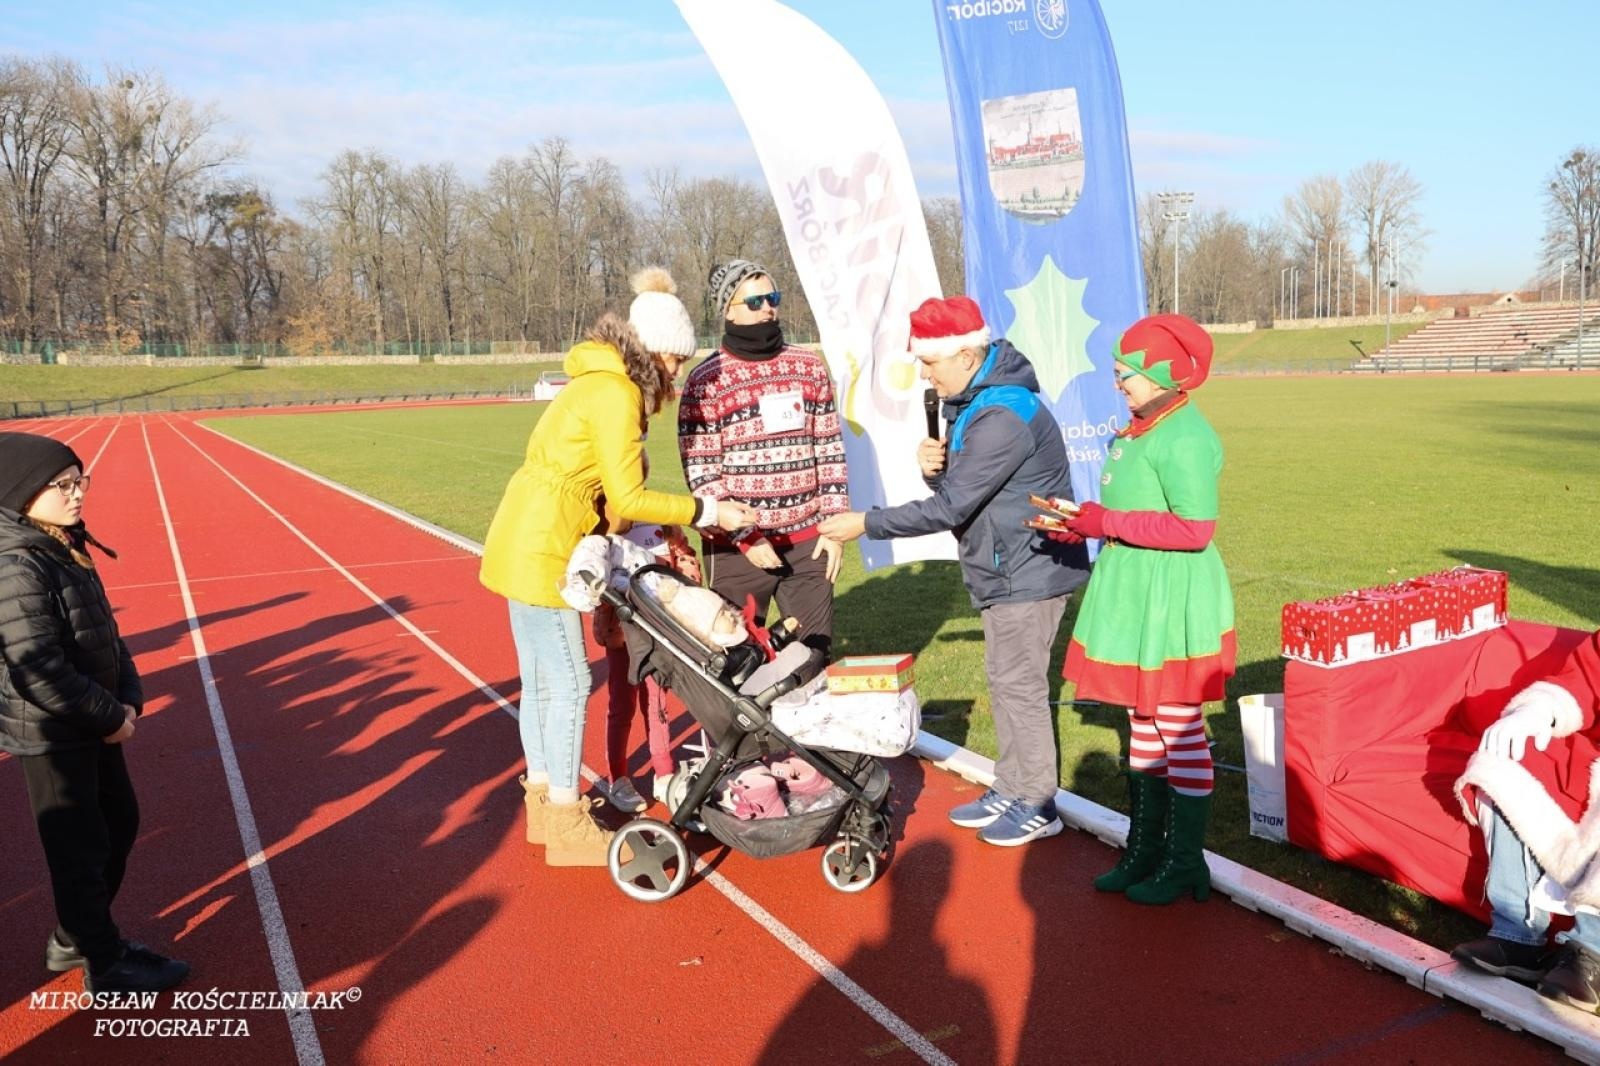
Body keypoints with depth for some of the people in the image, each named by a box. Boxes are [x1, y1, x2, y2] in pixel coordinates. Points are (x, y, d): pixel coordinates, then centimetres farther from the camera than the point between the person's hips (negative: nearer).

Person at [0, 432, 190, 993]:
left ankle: (73, 938, 39)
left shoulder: (66, 547, 6)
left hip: (95, 726, 9)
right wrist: (111, 717, -18)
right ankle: (106, 967, 22)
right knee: (81, 850, 5)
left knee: (121, 823, 21)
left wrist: (128, 699, -2)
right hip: (51, 737, -9)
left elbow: (105, 633, 10)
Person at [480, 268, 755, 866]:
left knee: (541, 681, 16)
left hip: (523, 543, 10)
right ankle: (566, 826, 8)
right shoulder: (615, 393, -17)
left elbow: (609, 490, 10)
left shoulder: (601, 381, 13)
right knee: (569, 683, -2)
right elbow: (627, 499, -18)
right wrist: (707, 513, -12)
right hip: (541, 551, -10)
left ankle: (543, 801, 29)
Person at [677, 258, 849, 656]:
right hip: (737, 548, -3)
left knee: (816, 653, 11)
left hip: (807, 542, 4)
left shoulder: (809, 368, 8)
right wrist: (745, 537, -12)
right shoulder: (706, 382, -5)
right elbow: (700, 473, -7)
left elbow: (830, 451, 9)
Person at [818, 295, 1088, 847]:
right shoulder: (972, 403, 8)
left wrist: (866, 523, -20)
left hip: (1028, 572, -10)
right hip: (1004, 571, 10)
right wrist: (933, 467, -10)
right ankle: (1010, 789, 29)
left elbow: (950, 508, -25)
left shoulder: (1002, 417, -25)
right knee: (1004, 681, 16)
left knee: (1019, 684, 0)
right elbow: (956, 488, 13)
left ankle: (1038, 805, 14)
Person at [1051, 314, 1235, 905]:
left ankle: (1186, 863, 19)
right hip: (1134, 595, 10)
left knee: (1180, 731, 4)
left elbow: (1193, 528, -24)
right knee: (1143, 724, 17)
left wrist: (1104, 522, -21)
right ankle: (1144, 851, 31)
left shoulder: (1184, 439, -18)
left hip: (1172, 601, -9)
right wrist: (1084, 522, 1)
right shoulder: (1142, 428, 10)